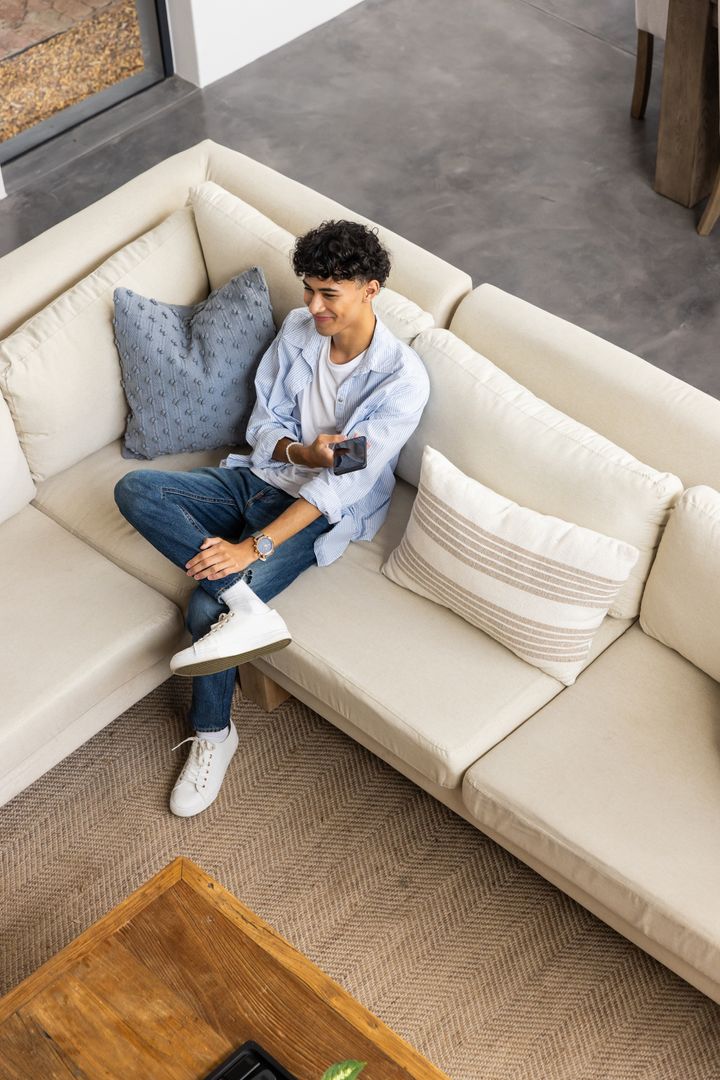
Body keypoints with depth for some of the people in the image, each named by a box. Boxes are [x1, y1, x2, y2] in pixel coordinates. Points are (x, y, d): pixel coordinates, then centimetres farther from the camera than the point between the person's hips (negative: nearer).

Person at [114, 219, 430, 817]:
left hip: (320, 510, -6)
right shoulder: (298, 329, -2)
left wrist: (253, 546, -30)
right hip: (260, 475, 6)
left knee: (207, 607, -24)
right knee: (134, 489, -19)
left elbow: (344, 480, -24)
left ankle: (213, 733, 2)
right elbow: (263, 423, 4)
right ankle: (244, 607, -30)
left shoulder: (403, 377, -20)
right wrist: (301, 451, -22)